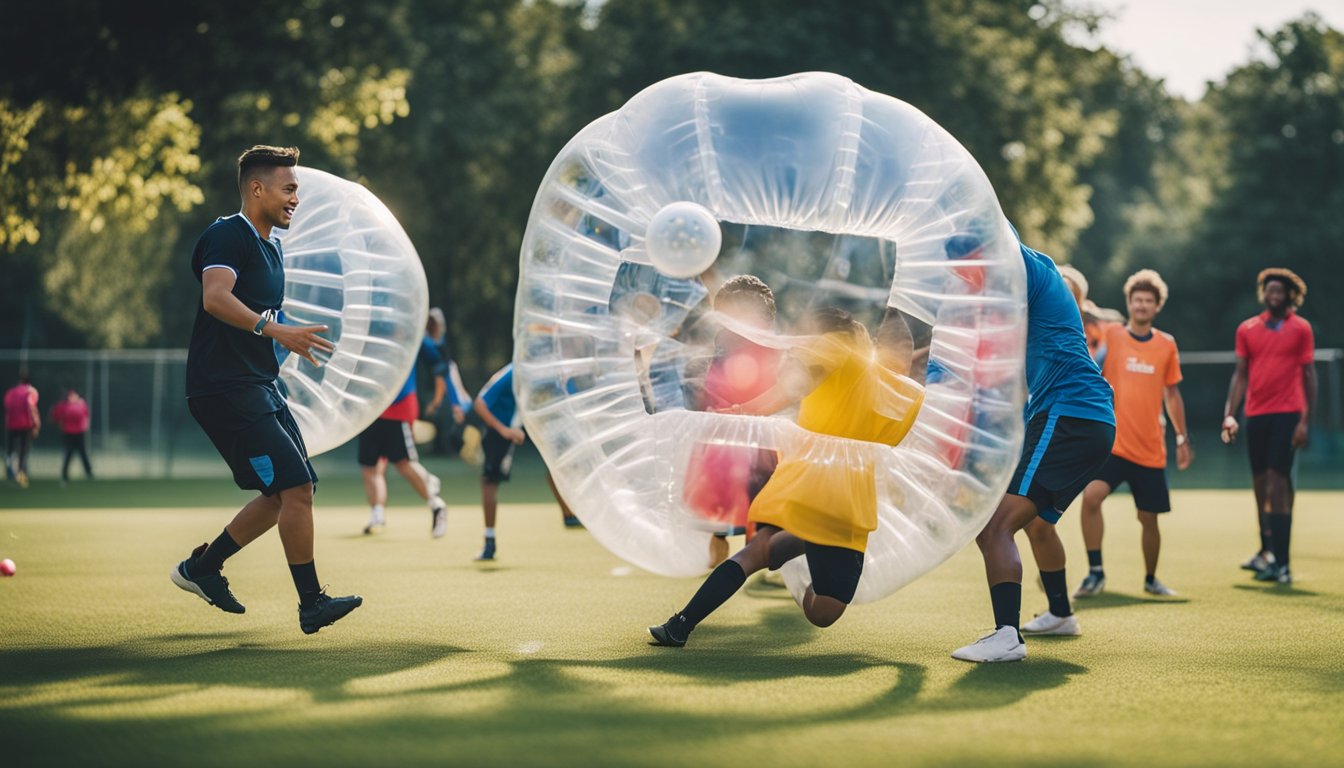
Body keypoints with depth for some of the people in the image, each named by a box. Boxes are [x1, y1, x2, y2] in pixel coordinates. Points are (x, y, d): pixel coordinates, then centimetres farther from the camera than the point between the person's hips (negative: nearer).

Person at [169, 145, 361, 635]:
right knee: (295, 486, -15)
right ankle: (312, 603, -8)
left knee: (287, 493, 9)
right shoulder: (227, 235, -10)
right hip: (225, 388, -10)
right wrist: (273, 329, -37)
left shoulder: (270, 248, 19)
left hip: (259, 387, 10)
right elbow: (215, 297, -28)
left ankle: (201, 567, 21)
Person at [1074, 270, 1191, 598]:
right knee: (1091, 496, -25)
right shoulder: (1111, 336, -2)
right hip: (1112, 442, -3)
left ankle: (1151, 580, 32)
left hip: (1150, 450, 3)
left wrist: (1182, 438, 19)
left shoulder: (1167, 344, 6)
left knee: (1148, 519, 8)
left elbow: (1172, 393, 17)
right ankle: (1095, 572, -12)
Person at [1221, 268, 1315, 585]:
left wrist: (1306, 419, -6)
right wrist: (1230, 413, 2)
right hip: (1256, 414, 4)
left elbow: (1309, 375, 1)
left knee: (1278, 482, -11)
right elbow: (1241, 374, 12)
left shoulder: (1301, 329, 2)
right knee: (1260, 483, 10)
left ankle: (1280, 562, -12)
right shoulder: (1247, 329, 10)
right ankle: (1266, 551, 25)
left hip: (1287, 414, -4)